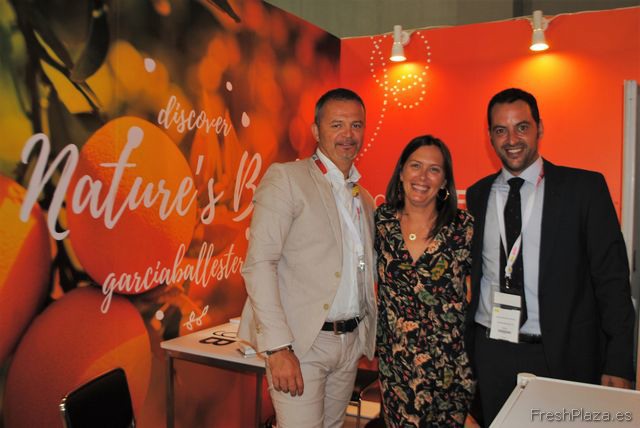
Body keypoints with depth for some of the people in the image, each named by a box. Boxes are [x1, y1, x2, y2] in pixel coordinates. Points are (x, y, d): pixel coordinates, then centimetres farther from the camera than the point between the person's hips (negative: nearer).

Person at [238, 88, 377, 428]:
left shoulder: (365, 198, 13)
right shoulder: (286, 178, -7)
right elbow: (258, 264, -15)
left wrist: (370, 335, 9)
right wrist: (278, 347, -20)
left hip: (352, 342, 6)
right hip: (300, 341, -6)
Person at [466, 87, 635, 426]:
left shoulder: (584, 188, -4)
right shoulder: (477, 195, 5)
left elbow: (612, 278, -6)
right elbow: (472, 274, 8)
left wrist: (619, 363, -10)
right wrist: (465, 345, 5)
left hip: (563, 356, -2)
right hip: (490, 352, 3)